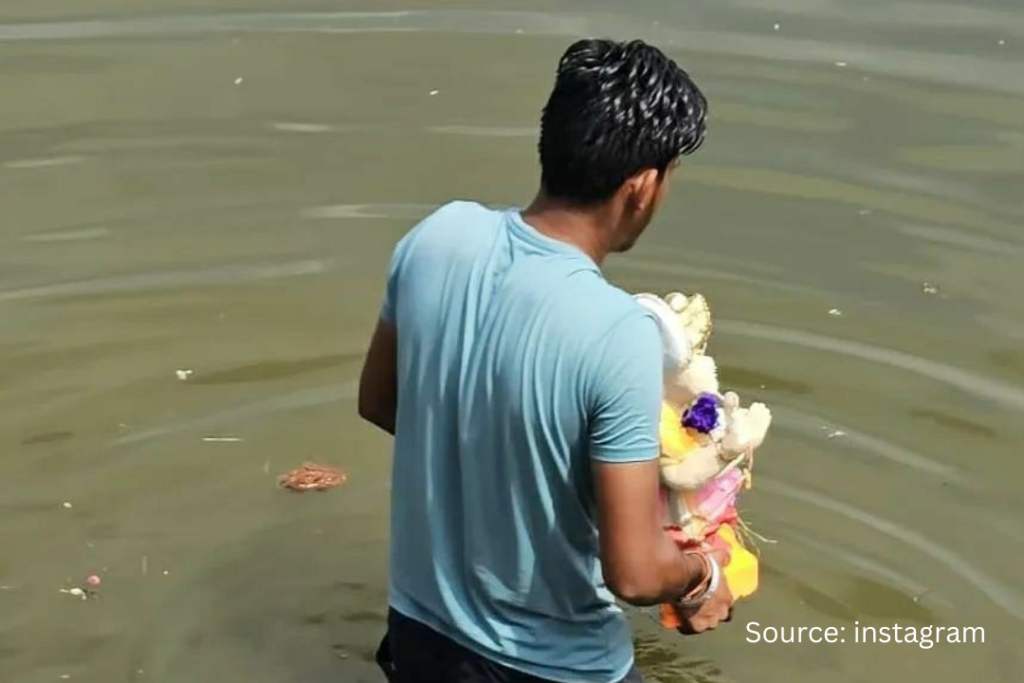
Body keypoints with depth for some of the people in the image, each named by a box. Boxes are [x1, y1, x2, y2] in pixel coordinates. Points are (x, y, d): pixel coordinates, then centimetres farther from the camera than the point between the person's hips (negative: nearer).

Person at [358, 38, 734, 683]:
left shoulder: (437, 237, -13)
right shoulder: (618, 334, -29)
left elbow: (379, 402, 4)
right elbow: (633, 572, -24)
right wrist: (702, 576, -4)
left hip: (420, 628, 5)